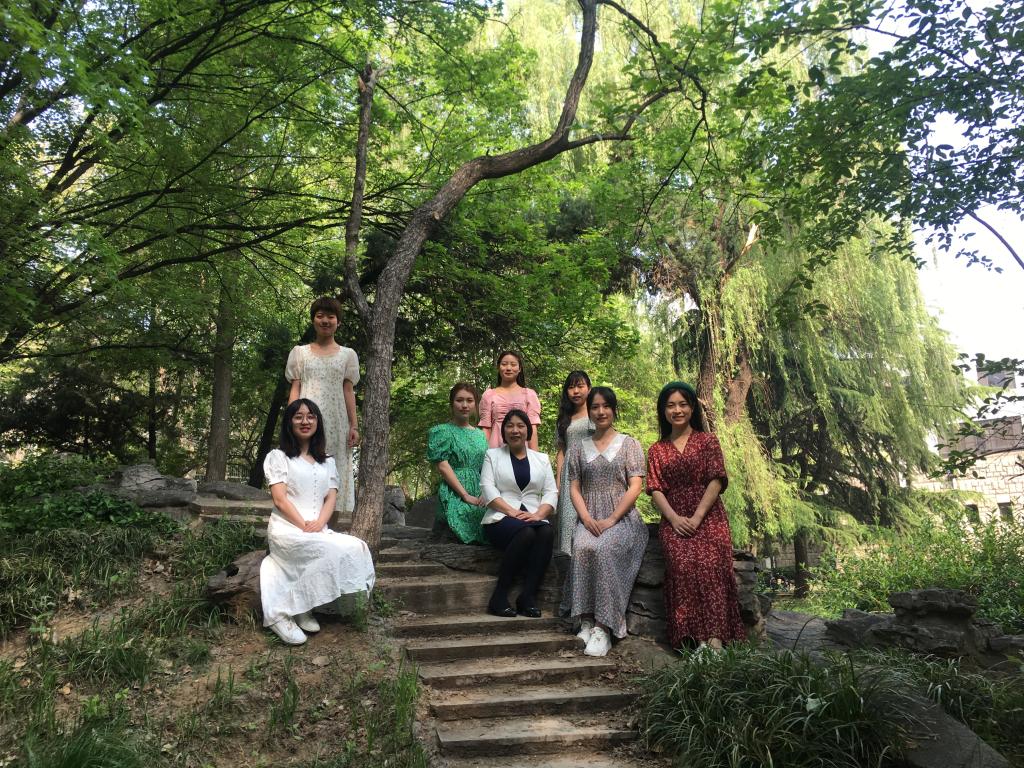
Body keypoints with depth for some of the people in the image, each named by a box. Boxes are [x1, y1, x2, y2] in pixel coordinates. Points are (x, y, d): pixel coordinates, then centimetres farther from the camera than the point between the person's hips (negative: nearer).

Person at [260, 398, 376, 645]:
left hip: (319, 531, 5)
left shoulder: (328, 462, 20)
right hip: (287, 528, -4)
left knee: (357, 548, -26)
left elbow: (331, 498, 8)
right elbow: (280, 499, -5)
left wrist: (318, 524, -12)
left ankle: (302, 610, -17)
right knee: (331, 549, -34)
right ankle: (283, 613, -20)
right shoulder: (278, 457, 7)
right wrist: (303, 526, -17)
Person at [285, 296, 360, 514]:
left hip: (336, 422, 1)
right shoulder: (300, 352, 14)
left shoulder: (348, 355, 14)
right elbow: (295, 389, 9)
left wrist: (354, 425, 1)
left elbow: (349, 391, 9)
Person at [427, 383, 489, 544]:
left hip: (481, 497, 5)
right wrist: (466, 496, -14)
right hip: (455, 497, -5)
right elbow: (442, 466, -7)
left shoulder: (480, 434, 21)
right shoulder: (441, 431, 4)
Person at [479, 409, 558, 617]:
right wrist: (511, 511, -14)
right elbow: (487, 488, 0)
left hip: (534, 518, 3)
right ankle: (499, 596, -26)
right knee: (526, 533, -35)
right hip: (501, 518, -3)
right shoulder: (493, 455, 14)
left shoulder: (542, 459, 21)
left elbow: (551, 492, 10)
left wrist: (538, 514, -10)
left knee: (546, 532, -32)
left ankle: (528, 597, -28)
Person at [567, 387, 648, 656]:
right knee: (582, 548, -32)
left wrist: (612, 519, -12)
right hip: (589, 519, 2)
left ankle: (603, 627, -30)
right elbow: (574, 488, 11)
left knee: (605, 550, -34)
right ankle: (586, 622, -26)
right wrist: (586, 518, -8)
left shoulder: (629, 444, 8)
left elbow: (635, 486, -1)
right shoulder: (579, 448, 16)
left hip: (622, 518, -2)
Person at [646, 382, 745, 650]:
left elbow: (716, 481, 0)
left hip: (708, 517, -1)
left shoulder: (708, 441, 12)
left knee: (710, 563, -29)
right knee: (683, 563, -28)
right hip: (674, 521, 1)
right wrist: (674, 518, -10)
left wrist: (696, 517, -12)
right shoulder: (657, 450, 19)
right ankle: (693, 638, -29)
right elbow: (655, 489, 8)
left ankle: (715, 638, -33)